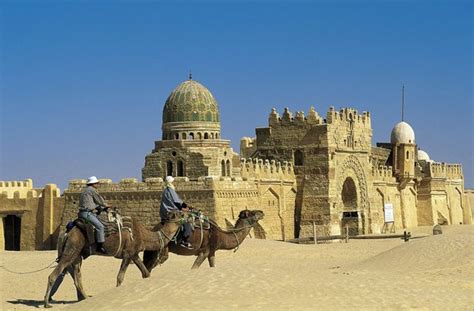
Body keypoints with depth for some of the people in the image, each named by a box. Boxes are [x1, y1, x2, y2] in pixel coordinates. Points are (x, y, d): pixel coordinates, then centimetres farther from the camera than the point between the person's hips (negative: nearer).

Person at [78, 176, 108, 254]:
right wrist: (105, 206, 16)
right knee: (99, 226, -17)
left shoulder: (85, 191, 25)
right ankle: (100, 246, -21)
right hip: (87, 213, -11)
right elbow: (99, 200, 0)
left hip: (82, 213, 11)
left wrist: (100, 208, 21)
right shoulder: (92, 190, -6)